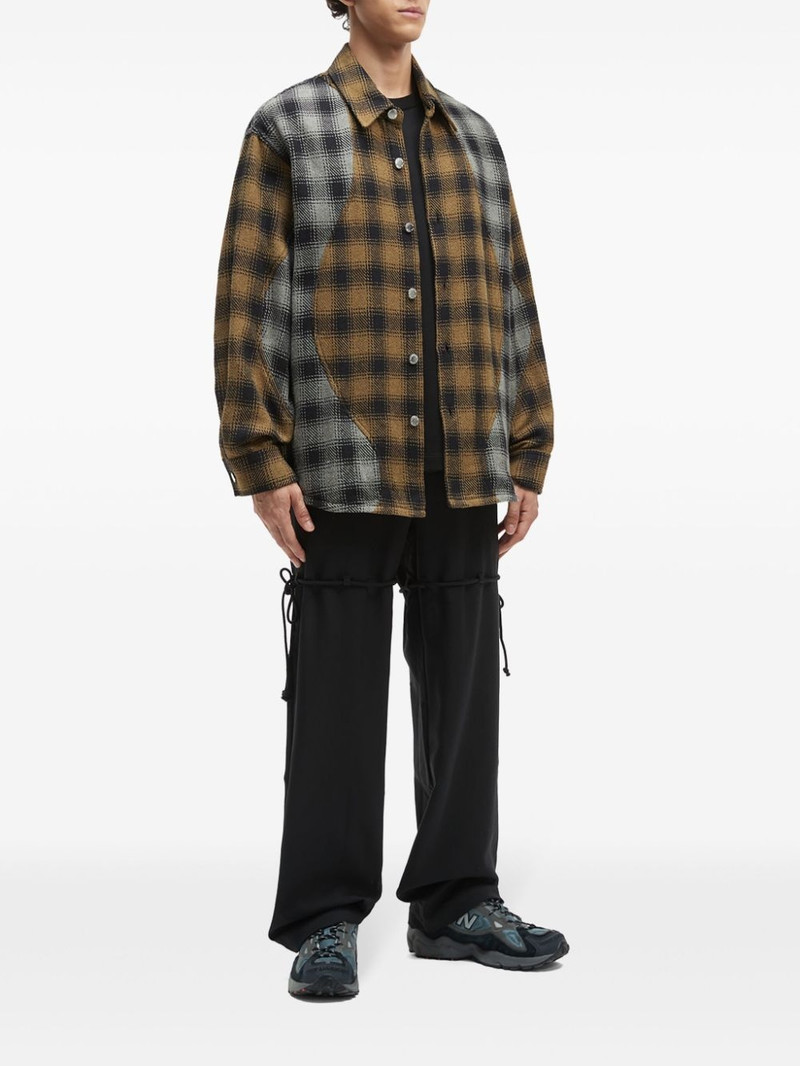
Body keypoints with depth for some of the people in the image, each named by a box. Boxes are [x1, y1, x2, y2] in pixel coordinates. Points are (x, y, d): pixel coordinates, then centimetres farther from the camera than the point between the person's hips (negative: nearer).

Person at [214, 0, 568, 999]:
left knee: (462, 687, 6)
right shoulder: (284, 129, 0)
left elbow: (509, 303, 12)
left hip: (458, 473, 5)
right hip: (344, 469, -4)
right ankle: (324, 923, 8)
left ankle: (455, 903, 18)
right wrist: (262, 466, -13)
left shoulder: (472, 137, 14)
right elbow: (247, 304, -5)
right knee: (338, 694, -2)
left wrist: (526, 459, 6)